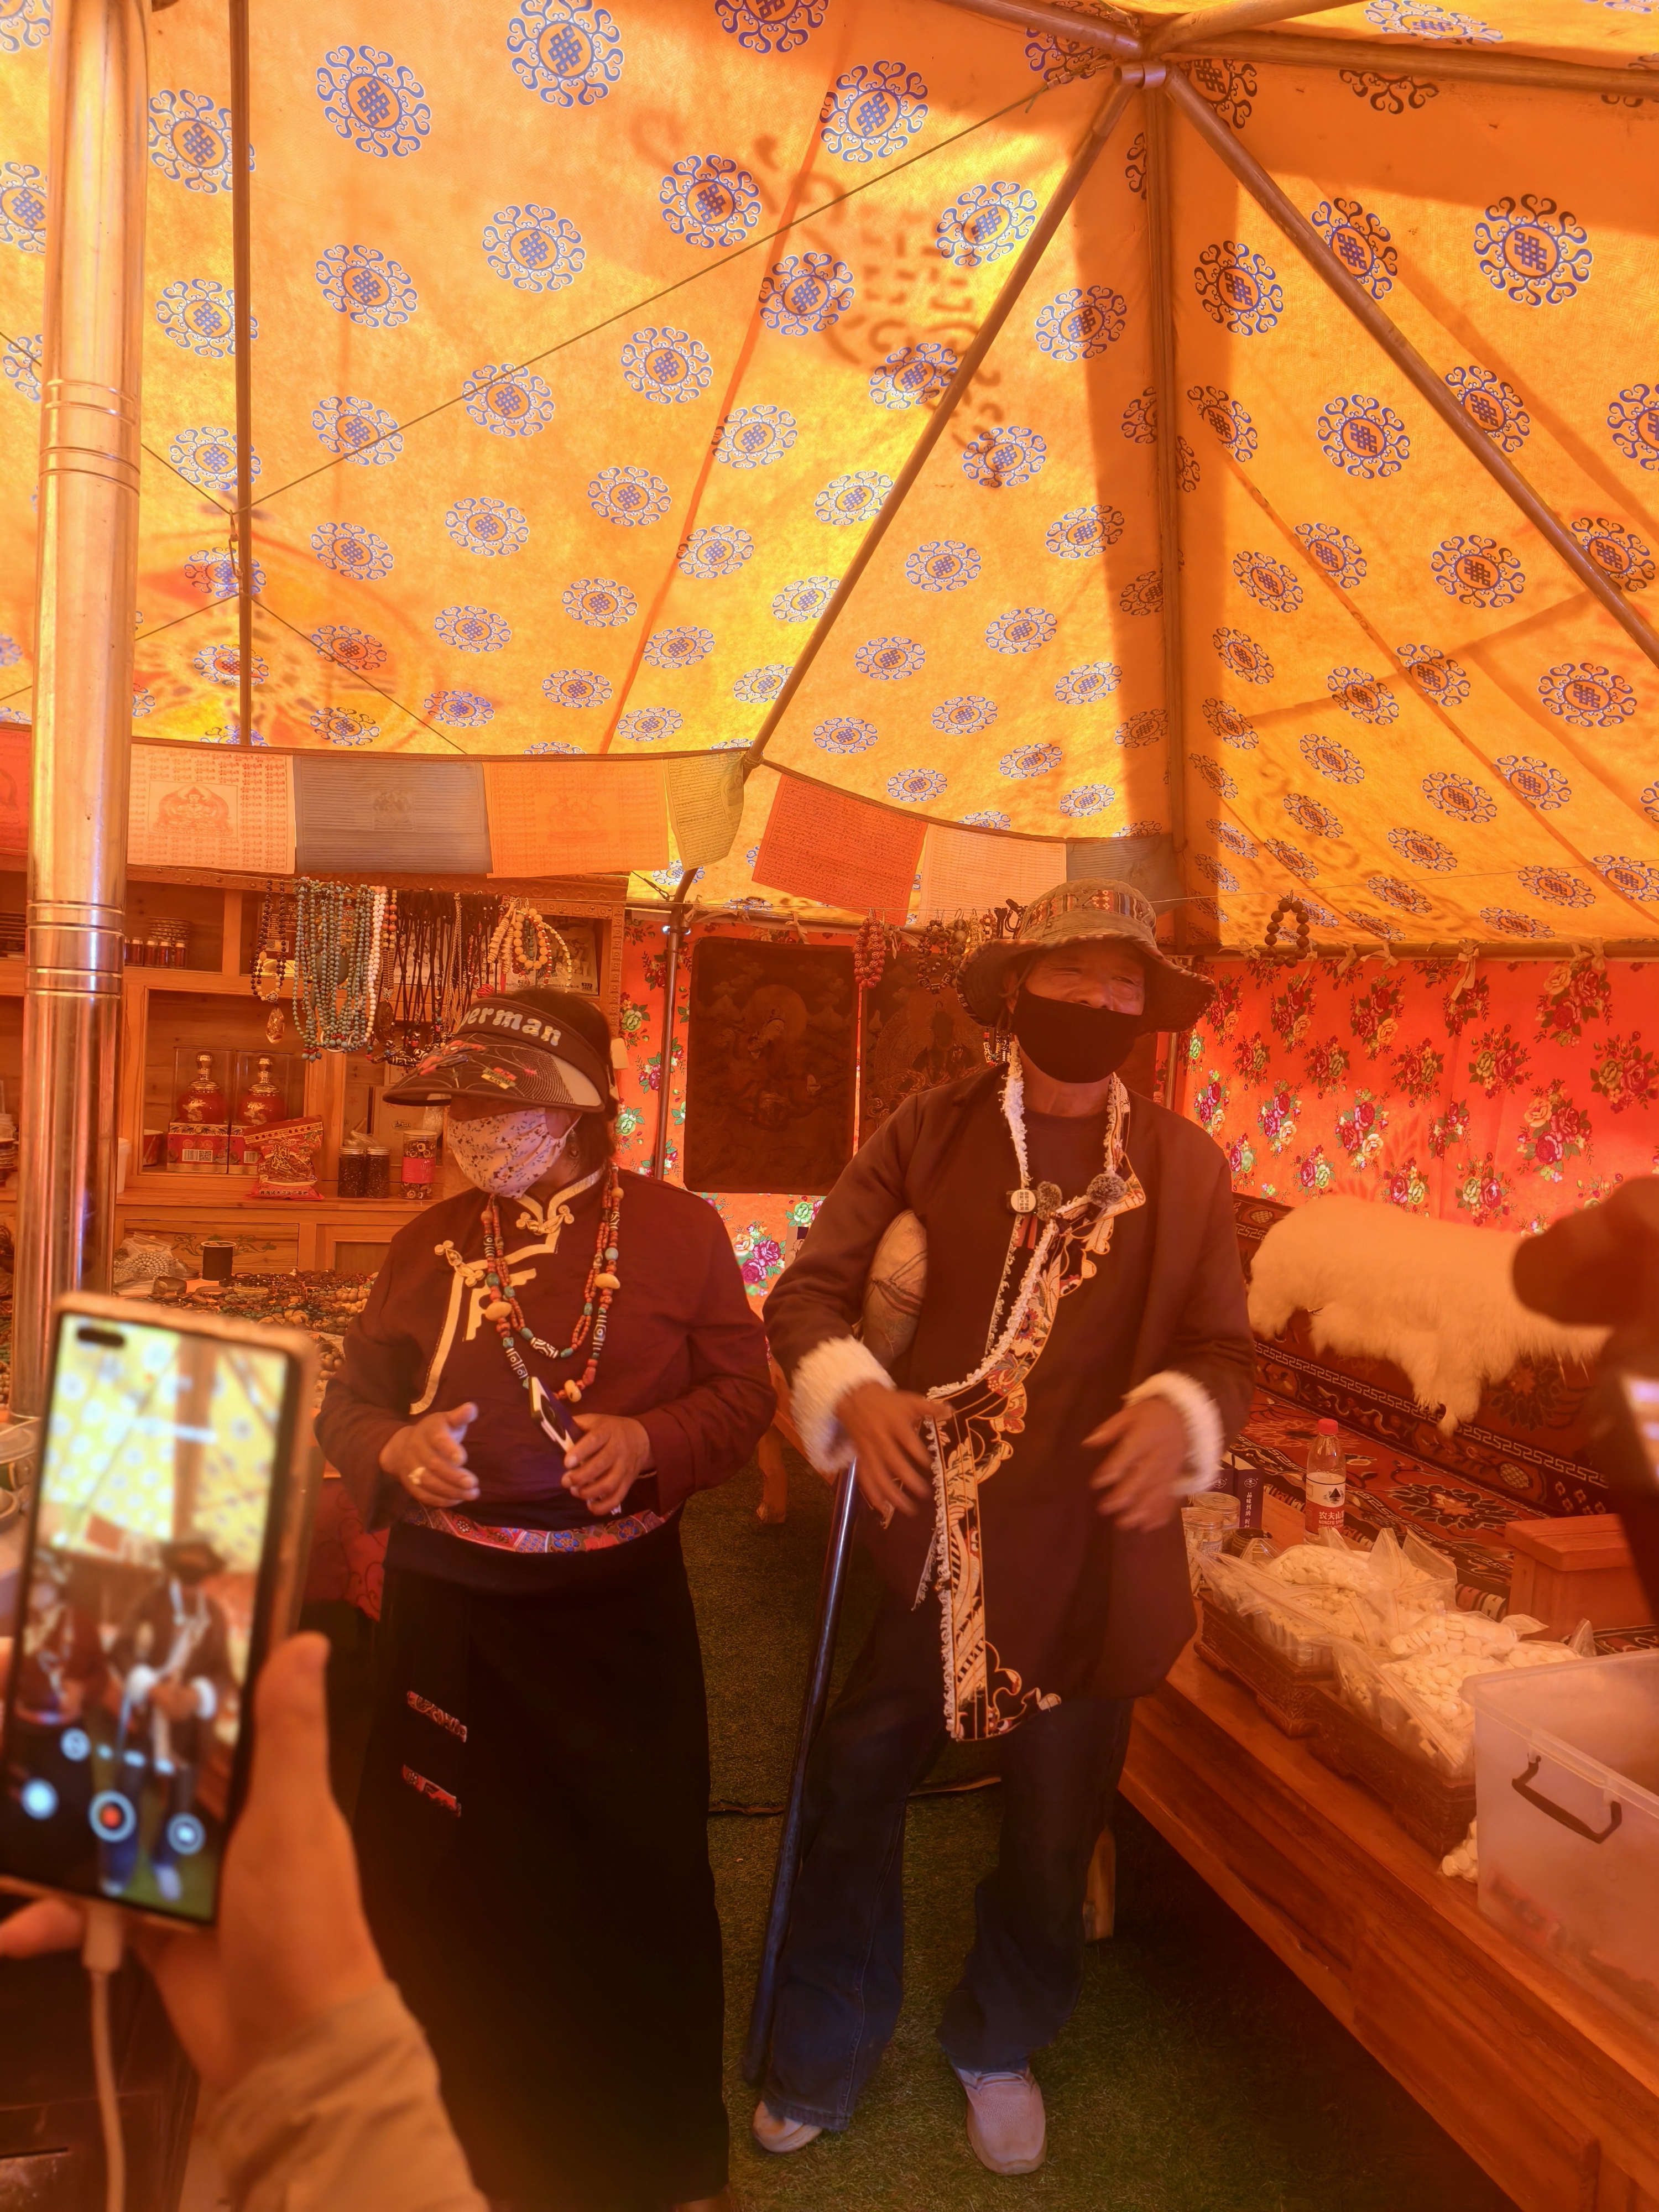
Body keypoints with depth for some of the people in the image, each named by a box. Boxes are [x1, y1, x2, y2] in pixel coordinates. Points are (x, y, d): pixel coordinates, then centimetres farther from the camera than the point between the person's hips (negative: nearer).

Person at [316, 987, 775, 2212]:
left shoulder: (678, 1229, -5)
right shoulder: (432, 1242, 3)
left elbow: (745, 1392, -1)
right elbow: (350, 1401, 8)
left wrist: (651, 1439, -19)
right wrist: (396, 1448, -13)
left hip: (620, 1607, -2)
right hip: (448, 1612, 2)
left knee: (632, 1878, 12)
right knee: (449, 1885, 14)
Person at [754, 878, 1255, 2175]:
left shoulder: (1185, 1164, 0)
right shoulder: (930, 1132, -3)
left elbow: (1224, 1347, 4)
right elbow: (808, 1291, -2)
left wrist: (1178, 1412, -18)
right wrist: (855, 1394, -22)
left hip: (1089, 1559, 1)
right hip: (922, 1544, 0)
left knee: (1055, 1835, 17)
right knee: (853, 1796, 12)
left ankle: (1002, 2045, 48)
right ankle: (825, 2062, 41)